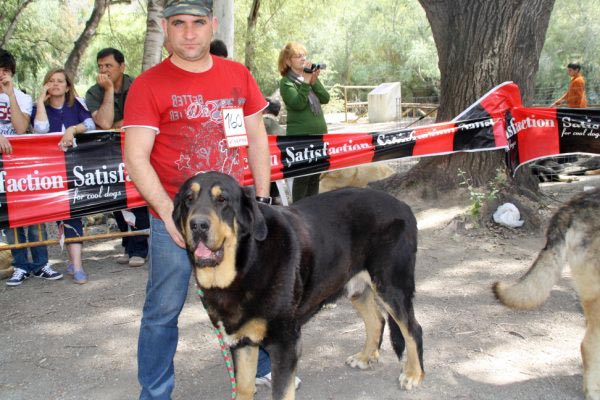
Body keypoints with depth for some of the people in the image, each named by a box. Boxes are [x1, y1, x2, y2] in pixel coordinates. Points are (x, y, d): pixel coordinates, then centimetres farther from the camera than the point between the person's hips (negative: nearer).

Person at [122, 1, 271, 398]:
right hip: (174, 217, -3)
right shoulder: (149, 85, -7)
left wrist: (263, 198, 7)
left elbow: (257, 139, 11)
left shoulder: (238, 75, 5)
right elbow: (136, 157, -12)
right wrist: (167, 209, -21)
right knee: (164, 311, 5)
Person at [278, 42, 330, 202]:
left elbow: (325, 98, 4)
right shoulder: (286, 82, -5)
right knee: (302, 176, -6)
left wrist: (315, 81, -8)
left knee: (315, 176, 10)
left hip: (319, 134, 6)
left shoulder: (311, 76, 14)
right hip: (300, 136, -6)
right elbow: (298, 104, -18)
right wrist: (306, 82, -20)